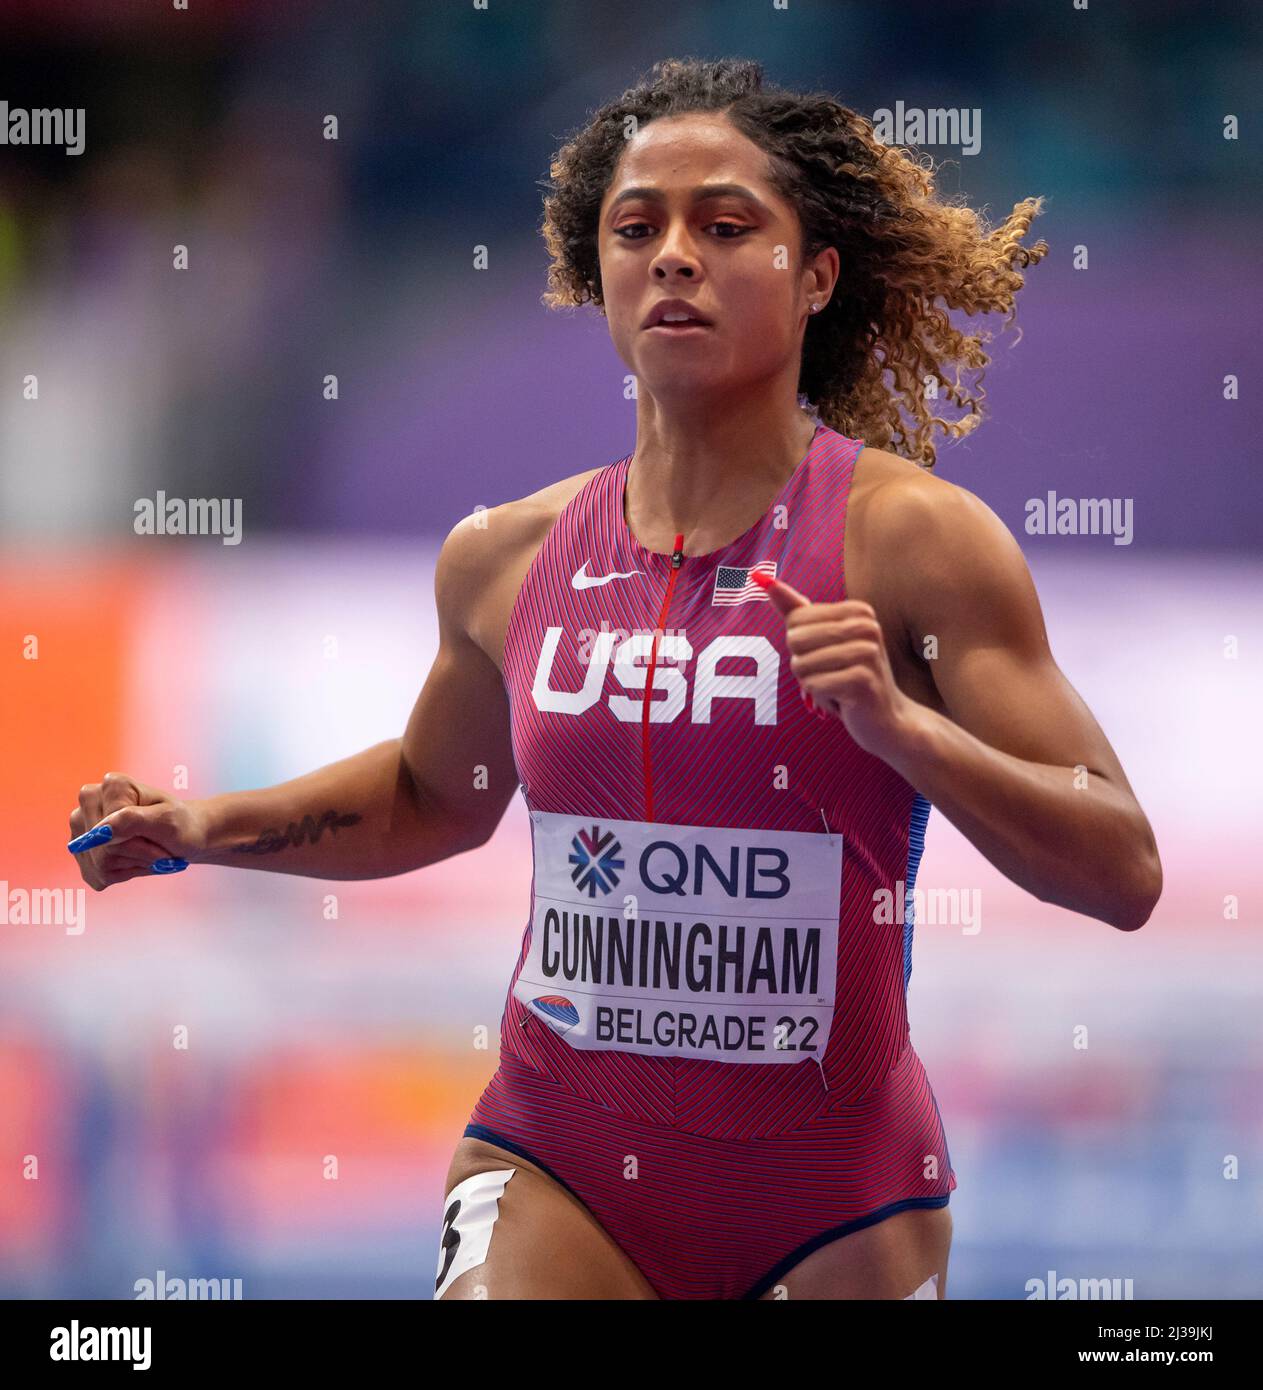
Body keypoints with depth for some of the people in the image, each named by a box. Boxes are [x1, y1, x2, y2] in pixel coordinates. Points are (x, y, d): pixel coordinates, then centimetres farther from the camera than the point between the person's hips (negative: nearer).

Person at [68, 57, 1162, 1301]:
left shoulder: (912, 538, -9)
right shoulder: (506, 559, 4)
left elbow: (1123, 875, -12)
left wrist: (903, 729, -25)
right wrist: (210, 827, 12)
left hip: (834, 1201, -2)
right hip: (559, 1176, 2)